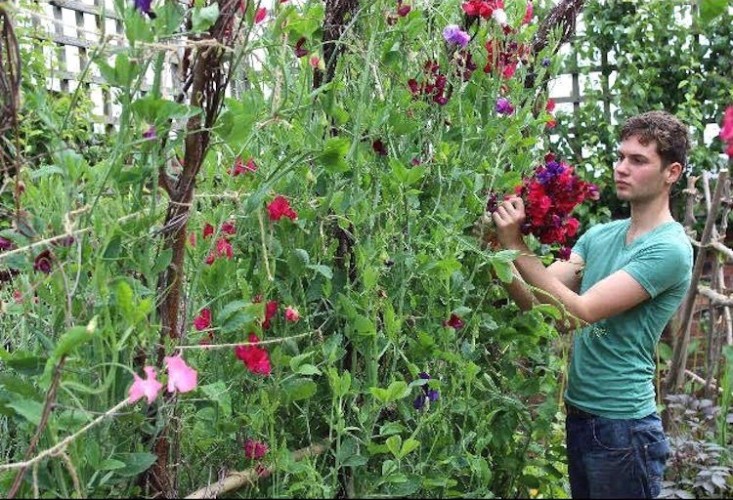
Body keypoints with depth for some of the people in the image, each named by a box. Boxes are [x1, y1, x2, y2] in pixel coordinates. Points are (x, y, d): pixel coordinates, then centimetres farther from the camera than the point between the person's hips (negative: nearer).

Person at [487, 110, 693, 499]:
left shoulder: (669, 248, -17)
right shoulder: (598, 235, 6)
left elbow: (578, 312, -24)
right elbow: (534, 299, -1)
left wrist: (517, 247, -26)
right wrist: (497, 249, -17)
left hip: (622, 423, -7)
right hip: (578, 413, 7)